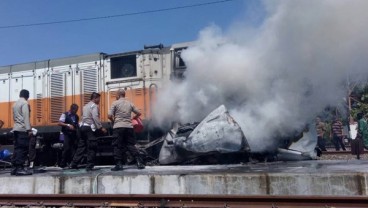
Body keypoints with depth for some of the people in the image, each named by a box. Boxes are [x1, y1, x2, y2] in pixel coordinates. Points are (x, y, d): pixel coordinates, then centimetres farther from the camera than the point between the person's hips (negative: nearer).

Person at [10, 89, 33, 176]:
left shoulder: (15, 104, 20)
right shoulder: (25, 103, -6)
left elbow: (14, 117, 21)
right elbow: (26, 117, -15)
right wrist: (29, 129, -18)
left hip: (16, 129, 8)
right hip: (22, 129, -8)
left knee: (17, 149, 8)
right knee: (22, 149, -8)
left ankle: (14, 168, 7)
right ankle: (20, 168, -11)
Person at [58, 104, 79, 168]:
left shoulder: (76, 116, 14)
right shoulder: (65, 115, -2)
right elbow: (60, 123, -11)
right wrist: (68, 125, -21)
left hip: (74, 134, 5)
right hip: (67, 134, -5)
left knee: (74, 148, 2)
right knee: (66, 148, -10)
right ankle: (63, 163, 1)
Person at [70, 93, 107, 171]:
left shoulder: (86, 106, 22)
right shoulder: (94, 106, -7)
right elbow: (95, 118, -18)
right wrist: (101, 128, -18)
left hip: (83, 126, 9)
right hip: (90, 128, -9)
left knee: (81, 146, 12)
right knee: (92, 148, -4)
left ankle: (74, 164, 12)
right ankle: (89, 166, -3)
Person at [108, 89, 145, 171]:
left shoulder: (115, 103, 0)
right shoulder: (130, 103, 11)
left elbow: (109, 116, -6)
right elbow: (138, 113, 14)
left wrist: (113, 121, 13)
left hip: (118, 127, -4)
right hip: (129, 126, 4)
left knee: (117, 146, 2)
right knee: (131, 145, 8)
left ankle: (118, 164, 0)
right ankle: (139, 162, 1)